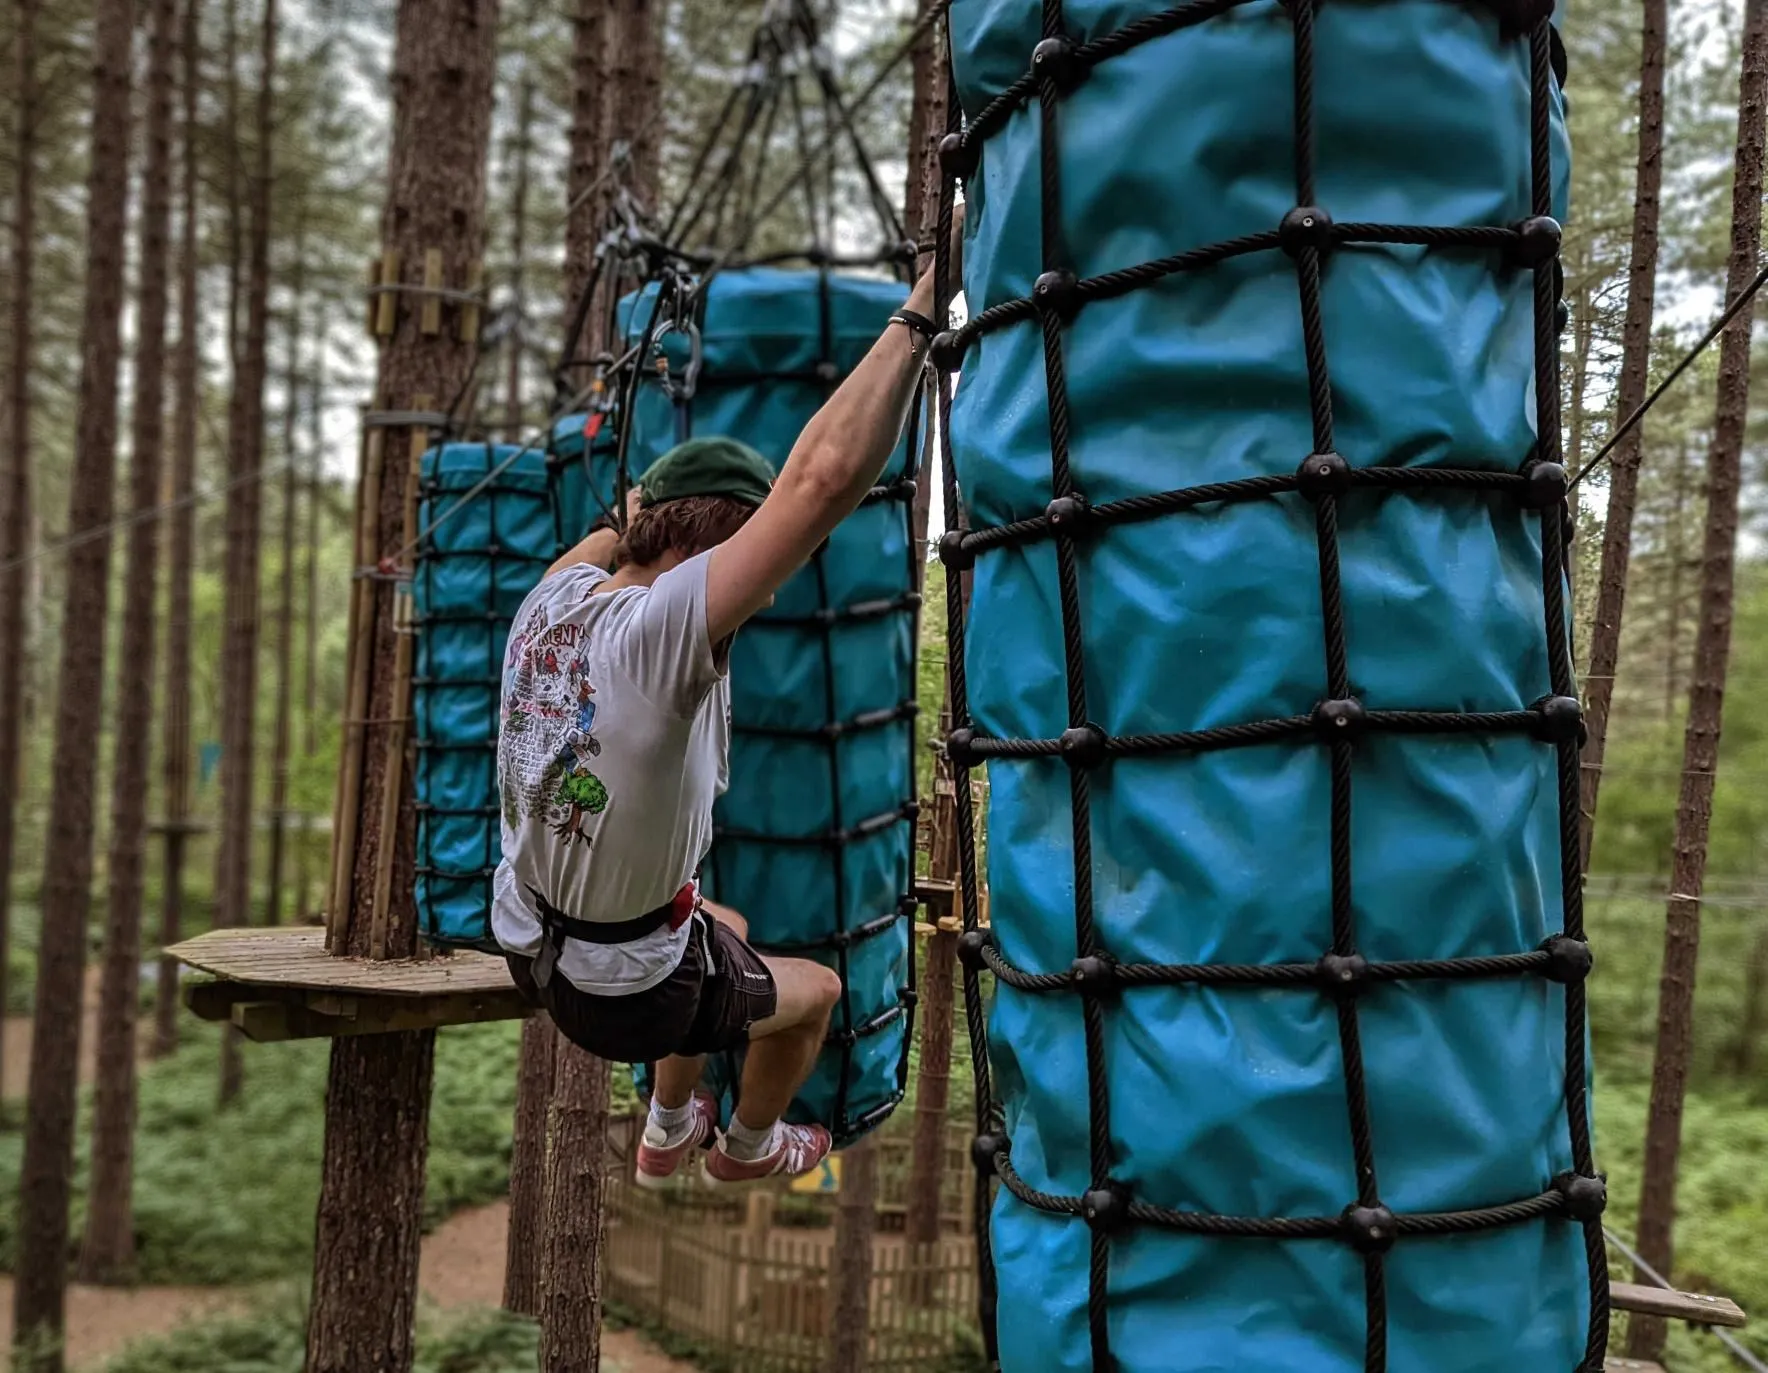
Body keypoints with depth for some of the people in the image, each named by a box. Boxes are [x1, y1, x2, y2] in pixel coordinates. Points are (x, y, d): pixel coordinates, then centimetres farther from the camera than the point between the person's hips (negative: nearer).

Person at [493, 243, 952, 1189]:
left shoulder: (555, 595, -9)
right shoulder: (656, 629, -32)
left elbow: (611, 532, 17)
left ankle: (668, 1136, 52)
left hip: (530, 939, 7)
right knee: (814, 993, 23)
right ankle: (750, 1147, 50)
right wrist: (919, 314, -36)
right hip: (626, 992, -7)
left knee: (727, 931, 36)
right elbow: (827, 476, -42)